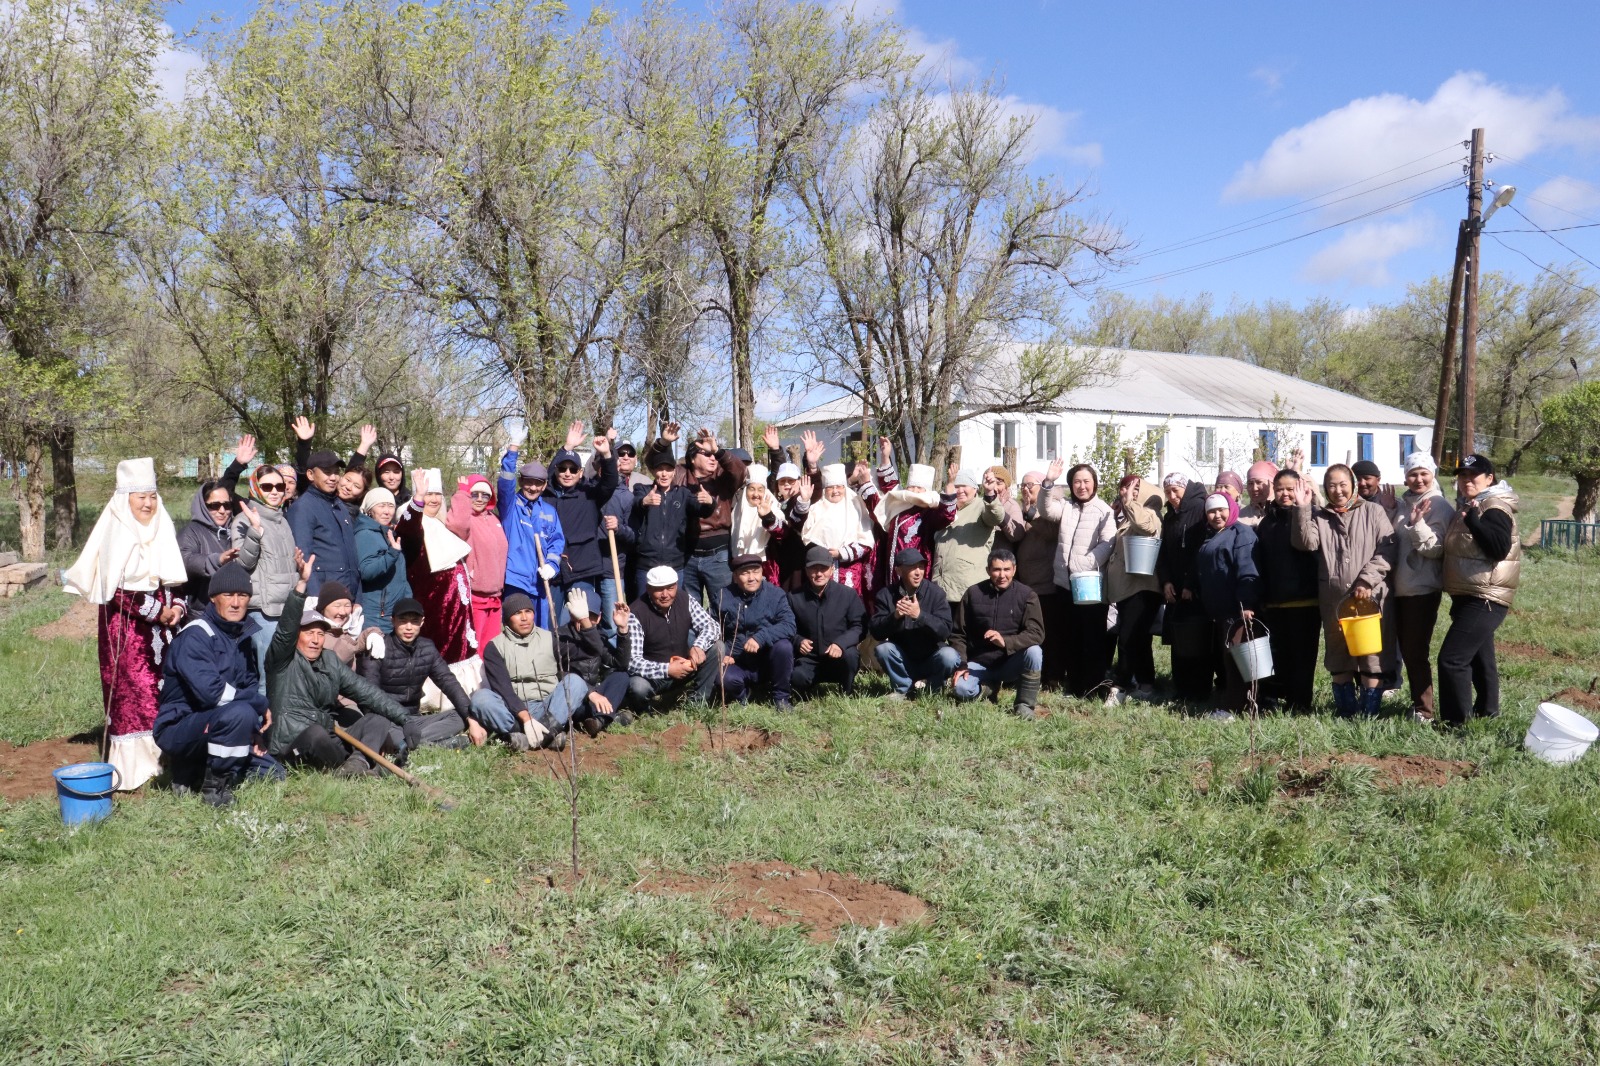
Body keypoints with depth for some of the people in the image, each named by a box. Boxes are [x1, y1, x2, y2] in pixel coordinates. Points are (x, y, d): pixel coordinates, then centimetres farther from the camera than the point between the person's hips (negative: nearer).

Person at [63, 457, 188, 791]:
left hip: (162, 626, 6)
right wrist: (155, 612, -18)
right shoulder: (115, 535, -8)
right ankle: (131, 767, -2)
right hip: (127, 627, -6)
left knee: (164, 689, 4)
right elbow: (116, 587, -14)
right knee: (131, 692, -5)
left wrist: (177, 606, -3)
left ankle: (160, 757, 11)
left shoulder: (162, 532, 12)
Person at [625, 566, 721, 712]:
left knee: (716, 647, -16)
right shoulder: (636, 613, -21)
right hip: (654, 675, -4)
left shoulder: (685, 601, -8)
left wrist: (698, 646, -31)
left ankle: (697, 700, -5)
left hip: (684, 667, 4)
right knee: (638, 687, -37)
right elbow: (632, 661, -26)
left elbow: (712, 626, -10)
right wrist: (667, 670, -37)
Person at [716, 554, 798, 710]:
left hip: (768, 661, 0)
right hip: (738, 664, 0)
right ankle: (742, 694, 7)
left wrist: (760, 637, -32)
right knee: (724, 678, -33)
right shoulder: (723, 597, 0)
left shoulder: (775, 594, -5)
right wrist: (722, 654, -13)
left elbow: (788, 626, -19)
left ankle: (780, 697, -7)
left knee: (784, 645, -31)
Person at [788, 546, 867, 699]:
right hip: (810, 660, 0)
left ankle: (848, 694, -2)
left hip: (839, 658, 0)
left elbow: (859, 626, -8)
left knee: (851, 655, -35)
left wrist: (841, 643, -26)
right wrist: (798, 641, -21)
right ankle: (808, 692, 8)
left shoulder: (848, 595, -3)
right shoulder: (794, 597, 0)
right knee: (797, 678, -33)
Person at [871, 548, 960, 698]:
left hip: (931, 661, -1)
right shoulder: (885, 594, -6)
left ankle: (930, 687, 0)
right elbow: (876, 633, -13)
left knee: (949, 655, -30)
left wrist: (920, 615, -34)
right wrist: (894, 616, -31)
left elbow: (945, 631, -19)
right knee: (882, 649, -27)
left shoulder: (936, 592, -10)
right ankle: (903, 687, -2)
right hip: (903, 662, 1)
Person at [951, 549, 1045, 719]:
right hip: (979, 662, 1)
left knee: (1034, 651, -32)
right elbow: (958, 634, 1)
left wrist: (1005, 641, -33)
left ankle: (1024, 704, -12)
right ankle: (990, 687, 9)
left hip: (1011, 662, -1)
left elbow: (1036, 634, -17)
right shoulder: (973, 593, -2)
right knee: (962, 689, -28)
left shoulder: (1026, 595, -7)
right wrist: (961, 664, -13)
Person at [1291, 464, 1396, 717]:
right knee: (1338, 658, 9)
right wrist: (1303, 508, -14)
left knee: (1371, 657, -1)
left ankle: (1370, 713, 8)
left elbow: (1387, 550, -4)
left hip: (1370, 597, -3)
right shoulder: (1319, 516, 12)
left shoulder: (1373, 512, 5)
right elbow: (1305, 542, -6)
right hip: (1333, 599, 3)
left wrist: (1367, 581, -14)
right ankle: (1346, 712, 19)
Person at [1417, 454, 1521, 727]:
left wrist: (1473, 521, -32)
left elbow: (1500, 549, -28)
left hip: (1485, 599, -10)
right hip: (1469, 597, 10)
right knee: (1479, 655, 21)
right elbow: (1456, 550, 23)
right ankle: (1487, 710, 34)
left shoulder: (1495, 509, -15)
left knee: (1452, 658, -13)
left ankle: (1455, 721, -5)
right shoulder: (1466, 507, 14)